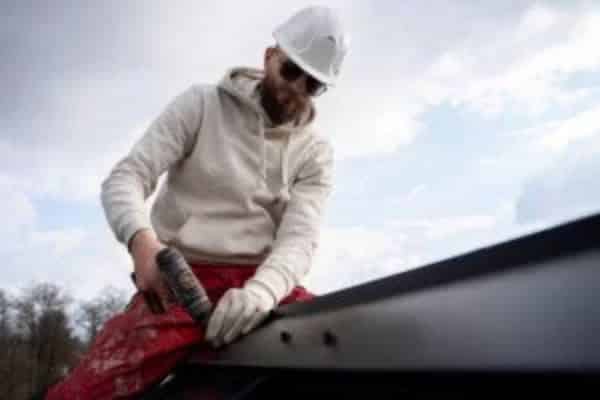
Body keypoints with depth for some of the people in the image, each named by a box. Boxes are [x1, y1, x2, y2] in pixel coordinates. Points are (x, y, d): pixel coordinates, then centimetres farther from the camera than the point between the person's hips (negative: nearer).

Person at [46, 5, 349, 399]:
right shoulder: (202, 104, 4)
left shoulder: (315, 152, 8)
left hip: (260, 282, 2)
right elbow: (126, 177, -3)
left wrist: (261, 289, -28)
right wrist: (142, 242, -26)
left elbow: (300, 238, -5)